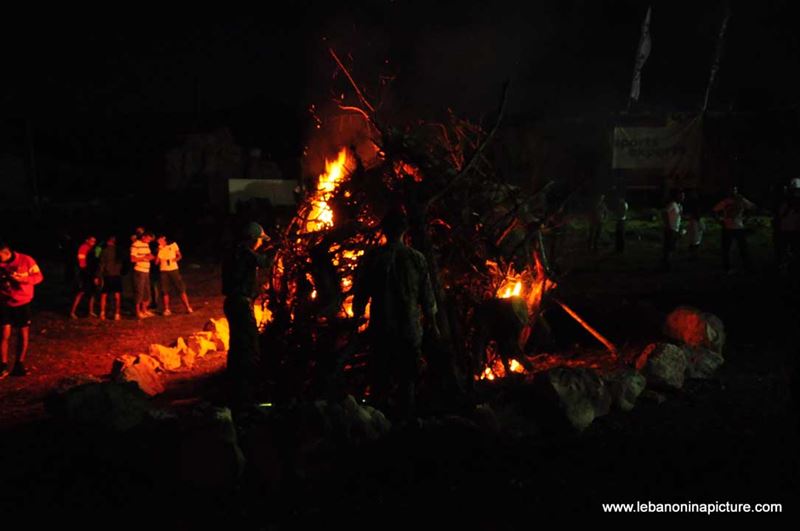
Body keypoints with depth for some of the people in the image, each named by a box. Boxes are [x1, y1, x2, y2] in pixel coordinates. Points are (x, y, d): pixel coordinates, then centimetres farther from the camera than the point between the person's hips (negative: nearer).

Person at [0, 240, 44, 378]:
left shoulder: (25, 260, -13)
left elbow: (38, 276, -9)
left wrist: (22, 279, -25)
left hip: (22, 303, -1)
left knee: (23, 334, 6)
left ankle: (19, 364, 20)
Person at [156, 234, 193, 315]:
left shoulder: (173, 245, 2)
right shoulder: (158, 249, 5)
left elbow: (179, 255, 9)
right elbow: (156, 262, -3)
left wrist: (176, 259, -13)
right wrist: (159, 251, -12)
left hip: (174, 269, -1)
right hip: (163, 271, 1)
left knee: (181, 289, -5)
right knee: (164, 291, 2)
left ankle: (188, 308, 0)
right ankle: (167, 309, 14)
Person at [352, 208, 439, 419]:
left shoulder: (372, 257, -5)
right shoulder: (416, 258, -3)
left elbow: (360, 293, 0)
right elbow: (427, 296, 2)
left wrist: (356, 318, 13)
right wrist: (432, 324, 14)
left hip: (381, 330, 0)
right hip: (410, 330, 0)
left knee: (381, 380, 8)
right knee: (407, 380, 9)